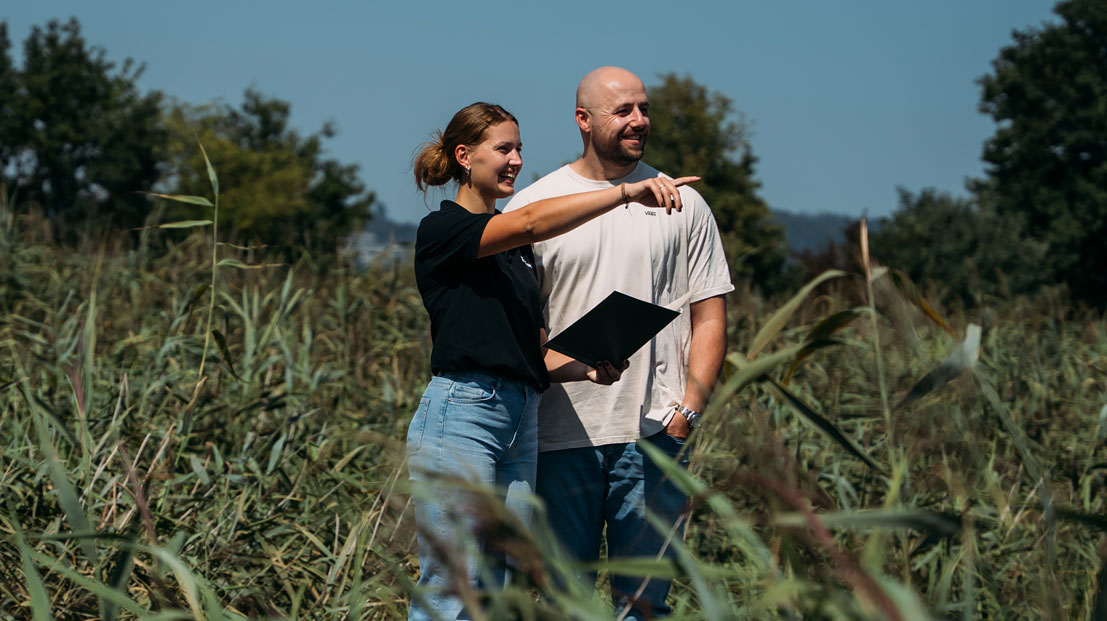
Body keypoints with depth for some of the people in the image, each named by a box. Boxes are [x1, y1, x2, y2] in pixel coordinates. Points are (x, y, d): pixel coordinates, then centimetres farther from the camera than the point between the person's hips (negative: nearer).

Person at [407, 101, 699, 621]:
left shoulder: (516, 250, 20)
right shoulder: (442, 231, -5)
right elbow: (531, 223, -22)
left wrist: (589, 370, 1)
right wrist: (626, 192, -29)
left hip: (521, 422, 8)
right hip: (459, 414, -8)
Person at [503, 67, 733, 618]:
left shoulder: (682, 204, 8)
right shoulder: (531, 207, 6)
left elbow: (709, 316, 8)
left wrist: (690, 406, -4)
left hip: (655, 432, 0)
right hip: (561, 434, 0)